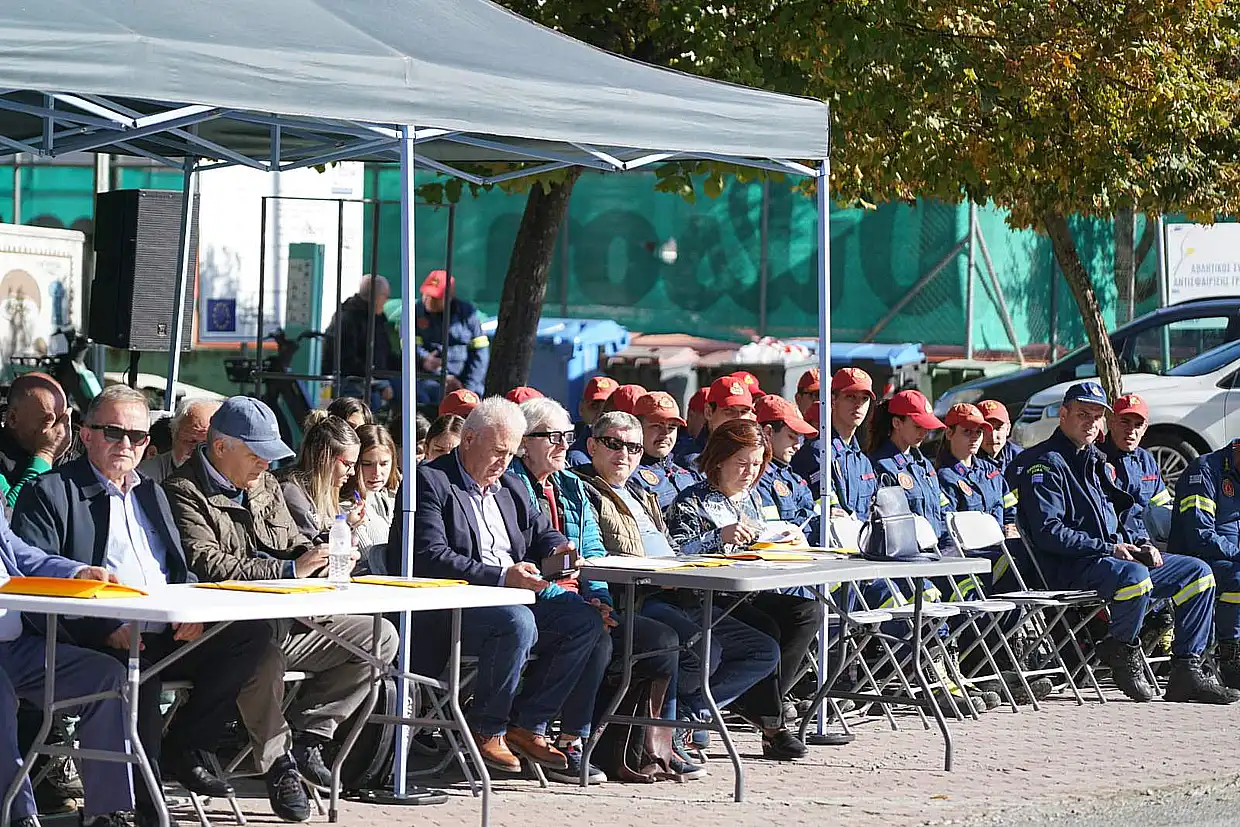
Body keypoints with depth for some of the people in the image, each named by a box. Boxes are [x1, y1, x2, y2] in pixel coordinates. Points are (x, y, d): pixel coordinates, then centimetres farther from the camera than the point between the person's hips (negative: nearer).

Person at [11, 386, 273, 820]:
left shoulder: (151, 493, 26)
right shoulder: (50, 493, 3)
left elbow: (182, 570, 25)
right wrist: (104, 627, -20)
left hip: (168, 637, 7)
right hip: (104, 644, -7)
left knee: (253, 632, -15)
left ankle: (184, 748, -5)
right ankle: (148, 804, -24)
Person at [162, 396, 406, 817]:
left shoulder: (266, 486, 21)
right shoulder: (184, 493, -7)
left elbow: (293, 542, 31)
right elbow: (208, 566, -20)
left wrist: (320, 555, 4)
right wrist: (290, 570, -17)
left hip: (285, 622, 9)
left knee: (379, 637, 2)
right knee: (264, 650, -42)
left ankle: (305, 735, 1)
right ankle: (278, 764, -22)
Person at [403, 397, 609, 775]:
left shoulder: (511, 487, 21)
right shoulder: (430, 481, -5)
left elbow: (541, 531, 27)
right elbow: (431, 557, -17)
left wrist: (557, 547, 0)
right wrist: (501, 576, -25)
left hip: (513, 598, 8)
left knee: (587, 619, -9)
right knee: (518, 623, -35)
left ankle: (527, 725, -5)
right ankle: (486, 729, -15)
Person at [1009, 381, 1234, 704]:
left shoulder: (1097, 462, 23)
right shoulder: (1045, 464, -7)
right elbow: (1048, 532, -17)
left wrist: (1140, 543, 8)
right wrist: (1109, 548, -19)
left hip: (1116, 554, 9)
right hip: (1070, 568, -9)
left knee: (1198, 572, 1)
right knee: (1133, 575, -39)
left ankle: (1187, 670, -1)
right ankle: (1123, 651, -12)